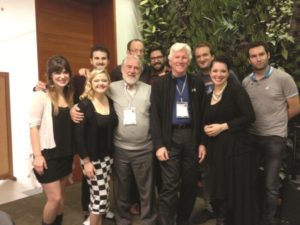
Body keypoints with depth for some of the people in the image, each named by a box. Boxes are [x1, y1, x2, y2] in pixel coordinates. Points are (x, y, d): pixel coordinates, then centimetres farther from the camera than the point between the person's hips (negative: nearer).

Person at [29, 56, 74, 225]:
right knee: (55, 198, -1)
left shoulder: (69, 95, 7)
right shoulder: (41, 95, -11)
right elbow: (34, 126, -13)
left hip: (66, 154, 6)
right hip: (48, 154, -6)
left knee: (61, 196, 16)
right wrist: (37, 155, -16)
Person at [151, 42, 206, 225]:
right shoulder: (159, 84, 1)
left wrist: (202, 142, 2)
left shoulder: (197, 83, 7)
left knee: (190, 184, 13)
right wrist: (159, 145, -11)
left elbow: (203, 115, 7)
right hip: (170, 138, -3)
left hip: (191, 137, 3)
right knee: (170, 186, -3)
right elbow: (155, 116, -4)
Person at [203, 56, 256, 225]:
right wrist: (206, 128, -2)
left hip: (236, 147, -5)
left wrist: (223, 126, -15)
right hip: (216, 148, 5)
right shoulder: (208, 95, 12)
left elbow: (250, 116, -14)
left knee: (238, 190, 2)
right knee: (219, 188, 9)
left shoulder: (236, 90, -6)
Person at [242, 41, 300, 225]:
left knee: (270, 185, 0)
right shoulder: (246, 82, 3)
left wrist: (276, 121, 2)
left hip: (274, 137, -4)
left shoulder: (283, 78, -8)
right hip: (252, 136, 4)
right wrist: (261, 121, 0)